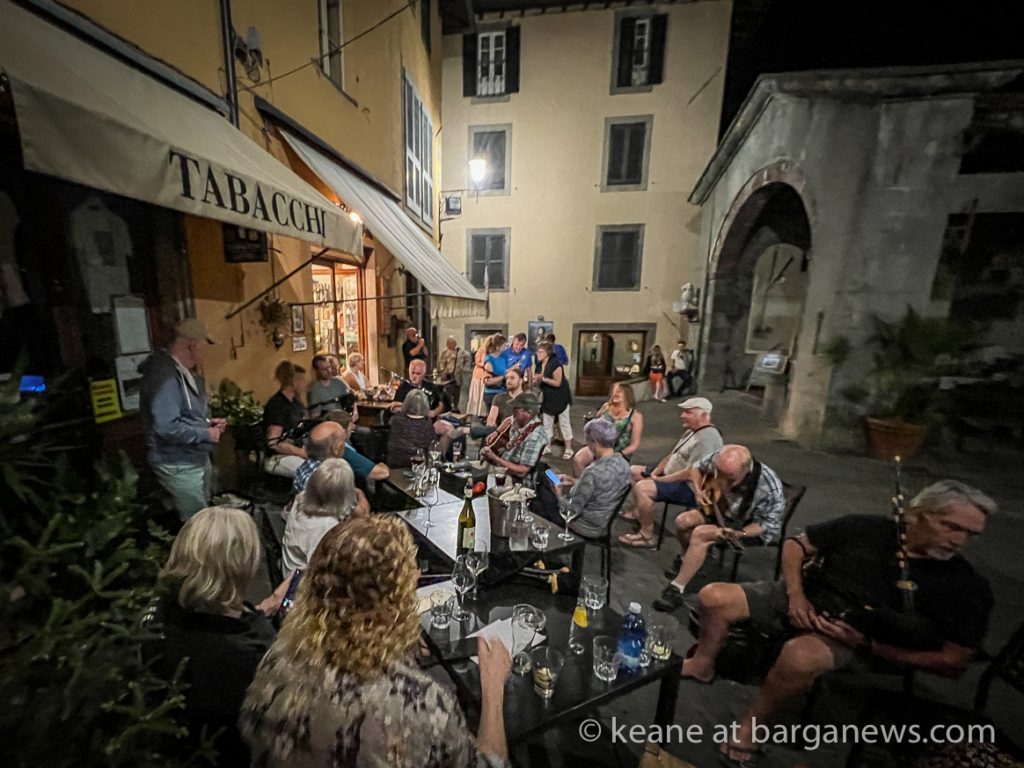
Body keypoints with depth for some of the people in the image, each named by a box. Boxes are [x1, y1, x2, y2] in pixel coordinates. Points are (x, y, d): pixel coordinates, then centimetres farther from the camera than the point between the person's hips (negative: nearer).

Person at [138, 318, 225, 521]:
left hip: (197, 459, 10)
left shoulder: (183, 372, 10)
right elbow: (167, 427, -31)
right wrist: (206, 434, -19)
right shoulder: (165, 376, -24)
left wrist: (207, 423, 3)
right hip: (179, 466, -10)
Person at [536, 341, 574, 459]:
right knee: (547, 423, 13)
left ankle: (568, 449, 11)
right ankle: (547, 446, 25)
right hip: (548, 398, 8)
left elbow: (557, 383, -23)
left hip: (560, 398, -8)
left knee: (564, 423, 1)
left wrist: (543, 378, -28)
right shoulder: (541, 364, 5)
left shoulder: (555, 364, -20)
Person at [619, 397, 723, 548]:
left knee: (642, 487, -29)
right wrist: (655, 473, 2)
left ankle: (646, 535, -12)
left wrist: (660, 479, -19)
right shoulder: (692, 430, 9)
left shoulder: (706, 438, -25)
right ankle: (640, 512, 25)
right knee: (633, 471, 12)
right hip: (670, 476, 11)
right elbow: (672, 455, 15)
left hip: (689, 488, -11)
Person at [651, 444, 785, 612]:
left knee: (700, 534, -26)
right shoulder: (719, 461, -24)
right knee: (683, 521, -13)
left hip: (749, 527, -5)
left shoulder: (769, 488, -36)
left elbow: (768, 524, -22)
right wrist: (698, 491, -15)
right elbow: (697, 468, -1)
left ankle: (676, 589, -17)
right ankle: (689, 561, 20)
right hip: (720, 510, 6)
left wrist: (739, 534, -37)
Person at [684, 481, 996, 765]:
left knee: (800, 657, -38)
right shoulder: (866, 527, -3)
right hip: (801, 602, 2)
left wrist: (869, 645, -14)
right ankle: (702, 664, 12)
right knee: (714, 597, -20)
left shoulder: (967, 587, -4)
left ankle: (748, 727, -9)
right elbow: (796, 544, 6)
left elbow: (953, 663, -2)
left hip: (850, 640, -2)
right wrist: (795, 594, -8)